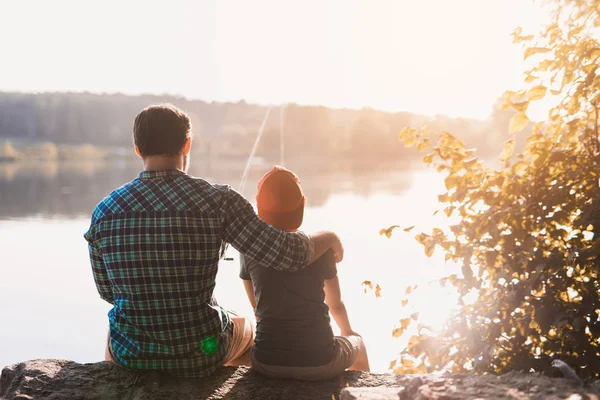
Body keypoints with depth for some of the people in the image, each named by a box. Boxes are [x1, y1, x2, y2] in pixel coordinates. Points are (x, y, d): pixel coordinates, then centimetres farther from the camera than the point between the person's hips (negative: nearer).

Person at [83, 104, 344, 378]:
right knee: (244, 327, 34)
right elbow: (286, 254, -21)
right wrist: (328, 237, 0)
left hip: (132, 355, 2)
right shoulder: (218, 201, -18)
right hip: (200, 356, -2)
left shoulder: (104, 211, -9)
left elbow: (108, 292, 3)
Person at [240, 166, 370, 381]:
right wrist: (347, 331, 29)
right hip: (319, 363, -1)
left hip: (268, 363, 2)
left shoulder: (249, 250, -5)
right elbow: (336, 305, 8)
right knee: (357, 344, 32)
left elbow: (257, 308, 8)